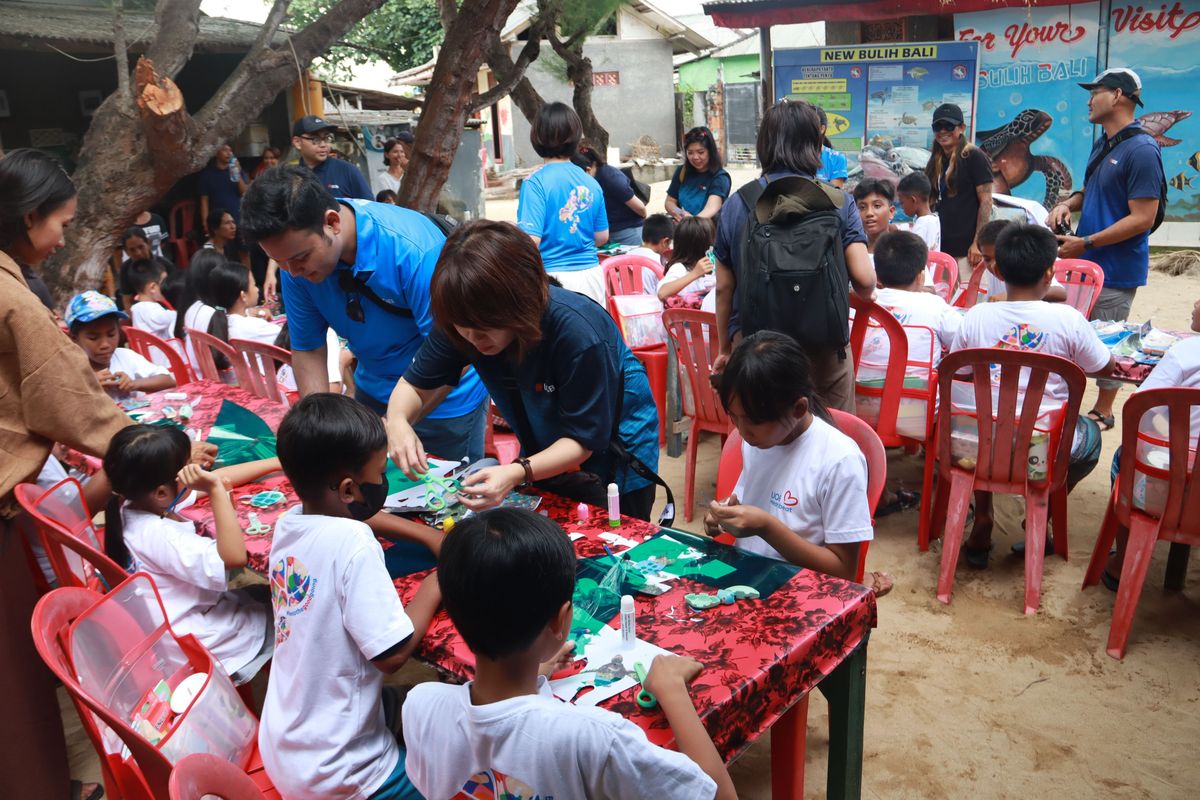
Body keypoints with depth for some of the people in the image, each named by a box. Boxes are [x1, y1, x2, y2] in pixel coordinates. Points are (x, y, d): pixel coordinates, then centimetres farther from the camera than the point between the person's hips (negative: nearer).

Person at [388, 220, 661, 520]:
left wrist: (518, 473, -47)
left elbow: (583, 439, -30)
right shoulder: (461, 322, -23)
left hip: (614, 456, -4)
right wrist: (397, 421, -34)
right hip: (546, 456, 4)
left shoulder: (580, 333, -38)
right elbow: (416, 385, -10)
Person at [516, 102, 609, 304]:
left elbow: (531, 239, -18)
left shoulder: (536, 183, -11)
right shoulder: (590, 182, 5)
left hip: (555, 279, -5)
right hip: (591, 273, 5)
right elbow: (602, 236, 12)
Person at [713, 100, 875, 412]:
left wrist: (724, 348, 17)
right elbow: (864, 280, -9)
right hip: (822, 348, -1)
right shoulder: (839, 202, -3)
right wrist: (866, 295, 16)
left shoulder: (736, 205, 0)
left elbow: (724, 287, 4)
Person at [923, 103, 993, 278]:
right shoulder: (935, 162, 16)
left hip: (966, 247, -7)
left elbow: (986, 201, -8)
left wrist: (978, 242, -15)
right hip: (941, 246, 7)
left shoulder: (975, 157, -3)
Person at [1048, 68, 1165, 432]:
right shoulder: (1102, 144, 10)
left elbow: (1142, 218, -21)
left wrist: (1085, 243, -21)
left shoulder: (1141, 150, -18)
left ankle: (1103, 411, 17)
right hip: (1087, 262, 8)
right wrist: (1068, 203, 3)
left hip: (1116, 269, -8)